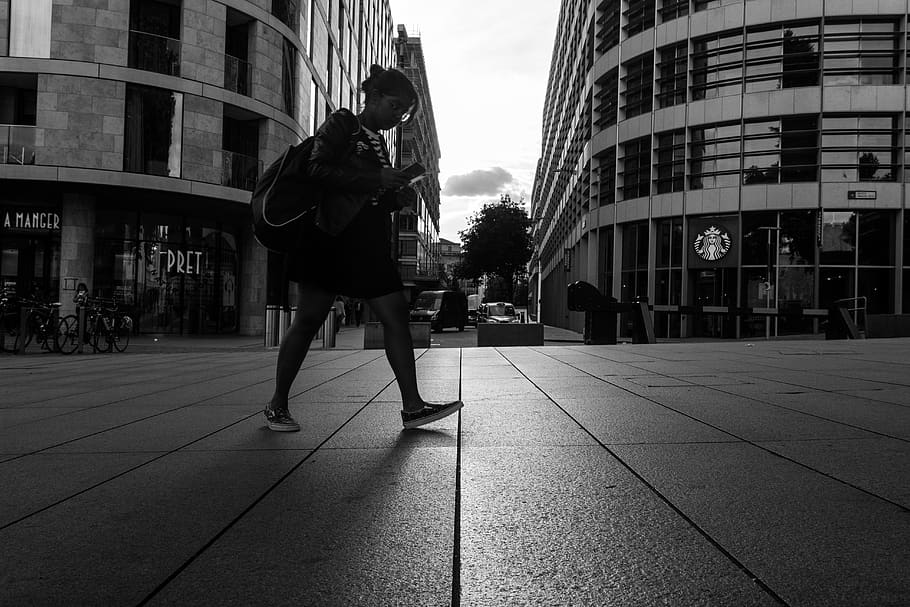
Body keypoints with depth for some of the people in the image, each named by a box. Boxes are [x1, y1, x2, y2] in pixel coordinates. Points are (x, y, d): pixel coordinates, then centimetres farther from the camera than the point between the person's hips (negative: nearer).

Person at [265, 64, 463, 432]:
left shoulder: (379, 144, 21)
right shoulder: (341, 125, 0)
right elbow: (317, 169, -16)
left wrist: (398, 198, 5)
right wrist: (376, 179, -18)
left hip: (369, 244, 8)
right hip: (332, 237, -7)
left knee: (396, 315, -3)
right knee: (308, 318, -4)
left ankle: (412, 406, -3)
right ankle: (277, 405, 7)